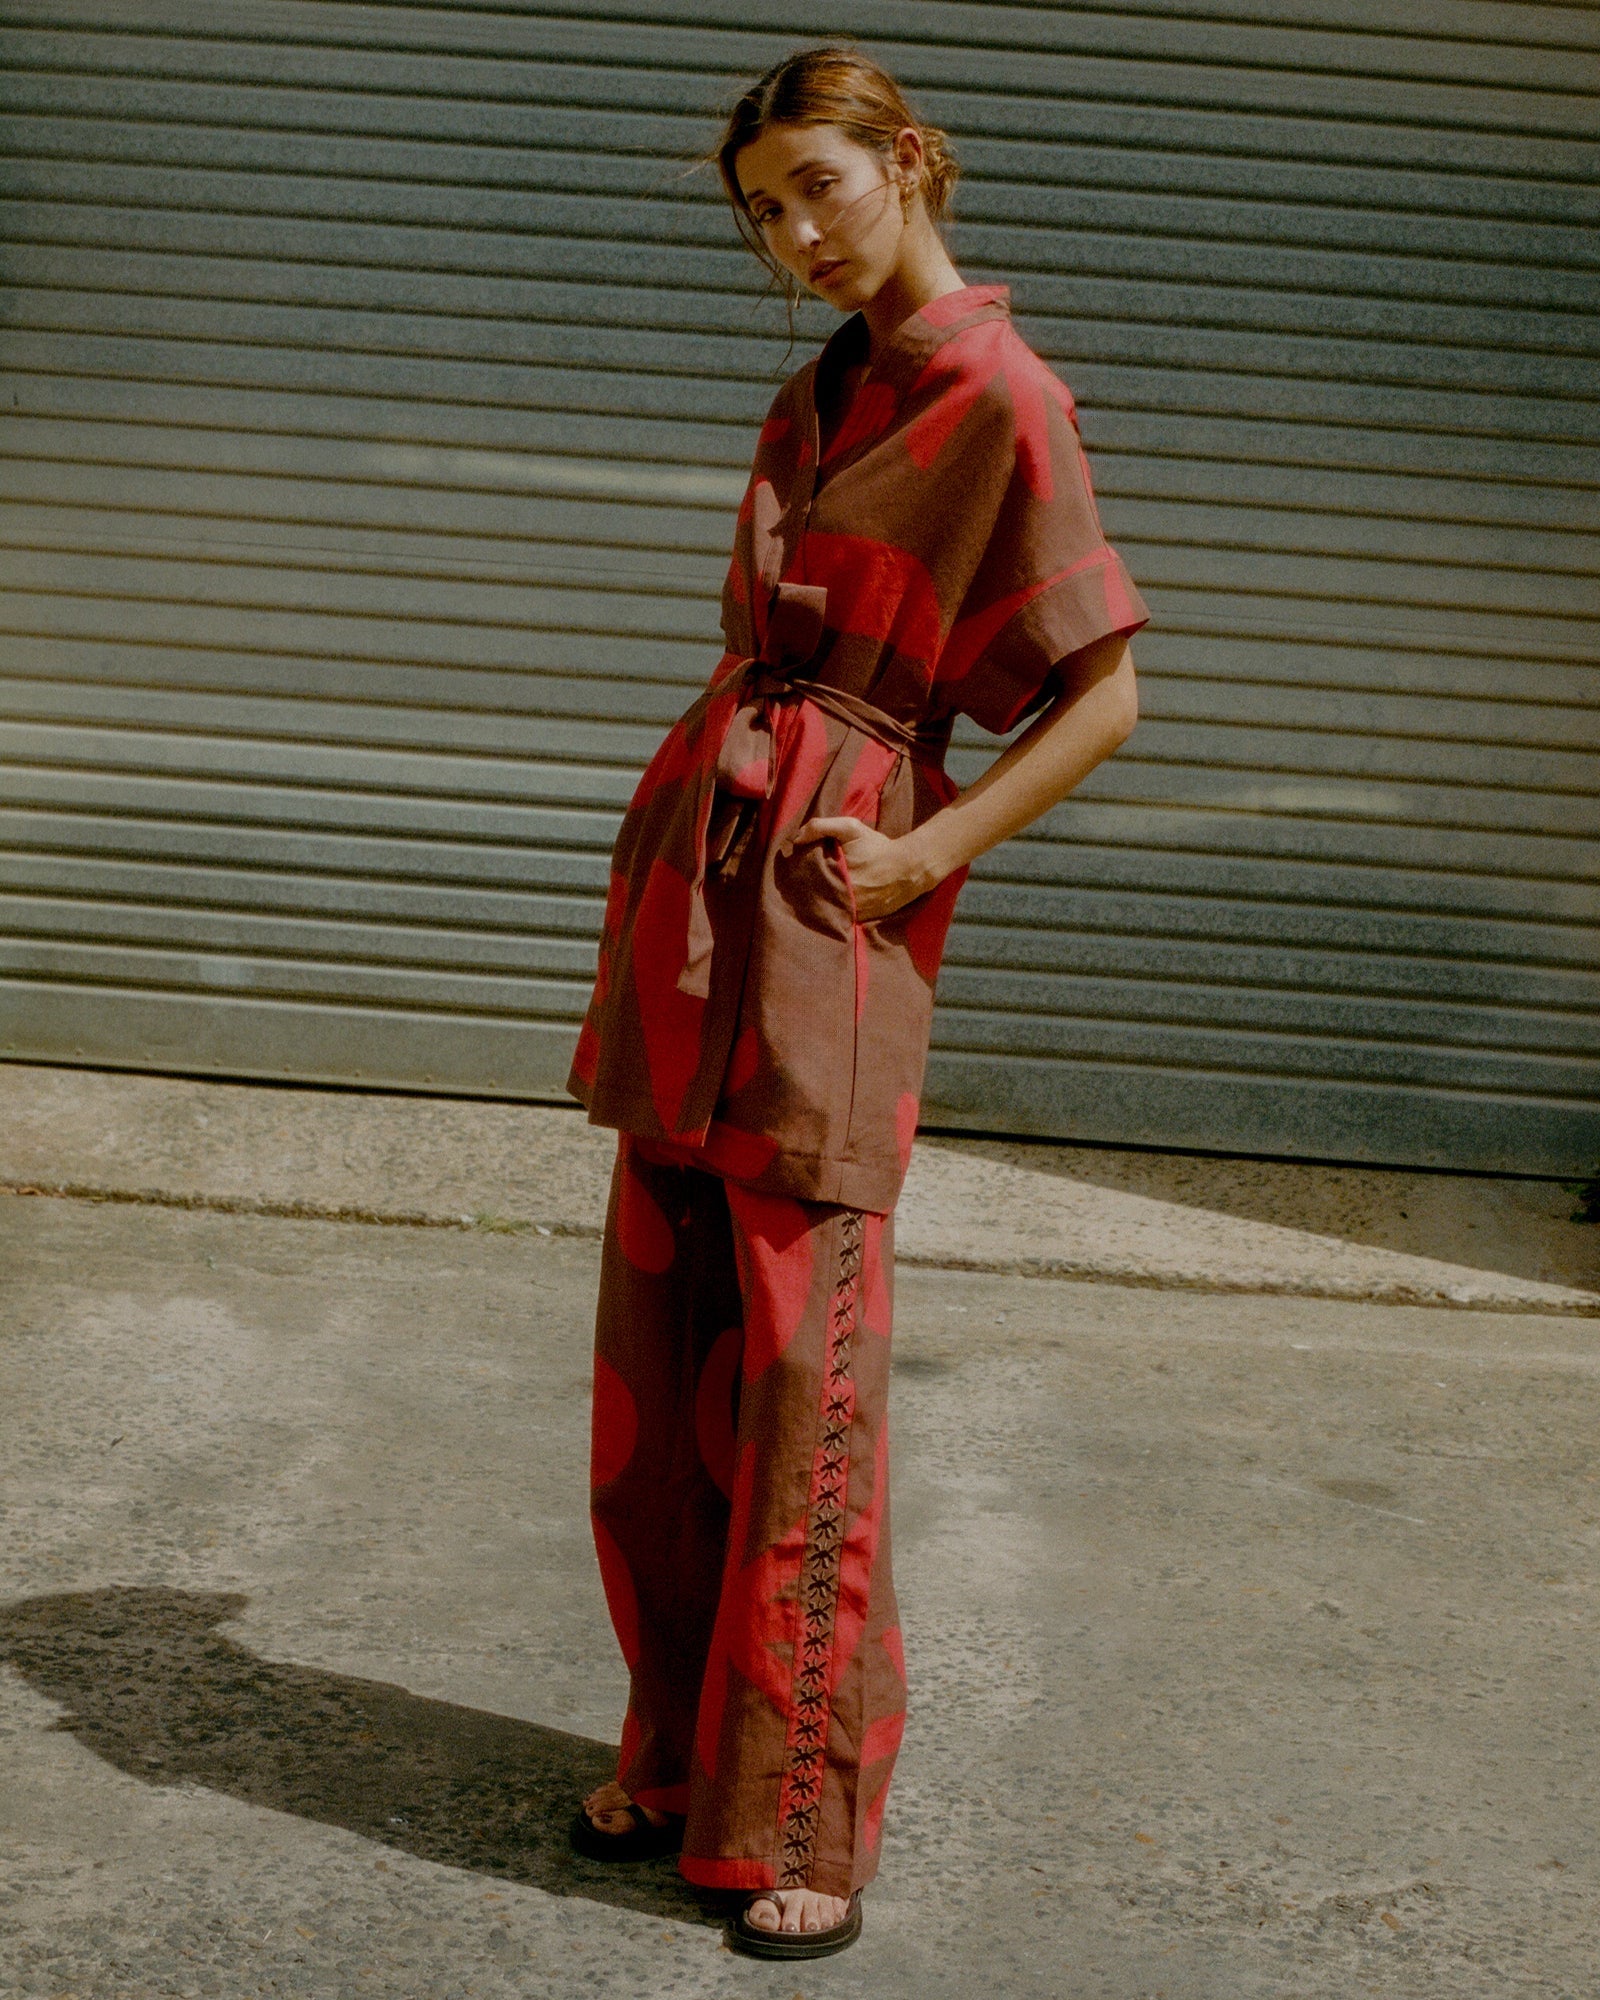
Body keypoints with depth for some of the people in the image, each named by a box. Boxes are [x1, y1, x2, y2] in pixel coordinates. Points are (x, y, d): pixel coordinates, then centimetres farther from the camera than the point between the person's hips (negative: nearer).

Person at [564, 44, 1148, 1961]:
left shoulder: (1003, 402, -8)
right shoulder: (818, 397, 15)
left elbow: (1102, 696, -8)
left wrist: (923, 852, -15)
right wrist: (686, 849, 15)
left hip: (827, 910, -8)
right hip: (690, 870, 8)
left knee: (801, 1374, -4)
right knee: (655, 1351, 10)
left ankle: (805, 1818, 7)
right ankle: (676, 1747, 24)